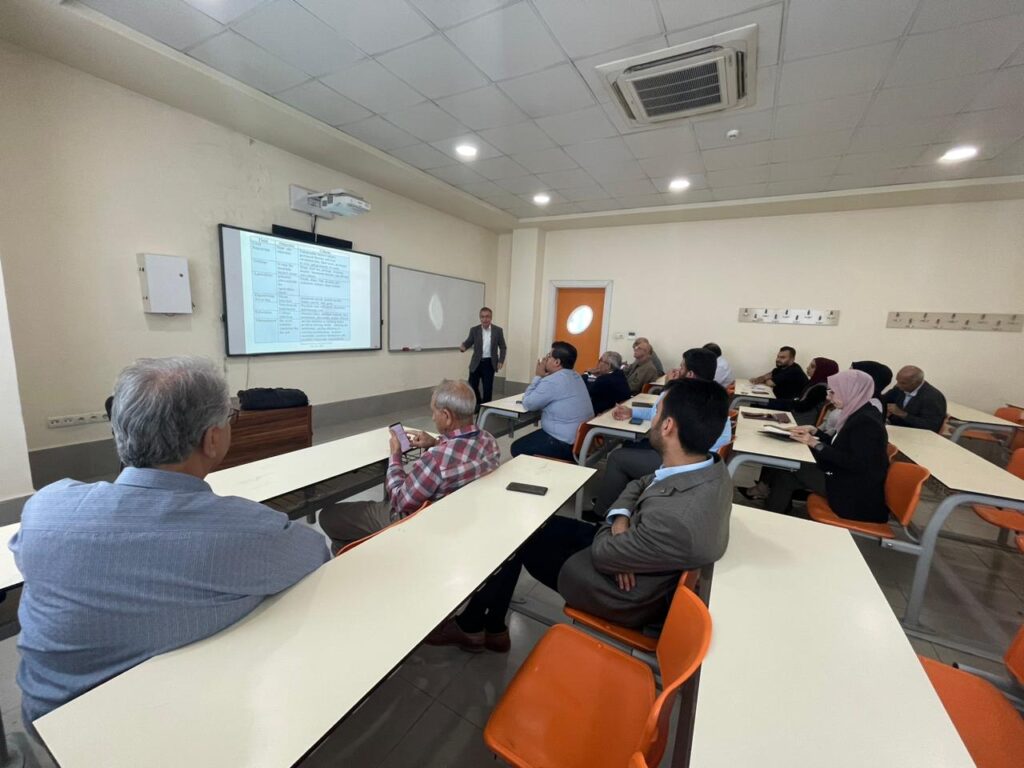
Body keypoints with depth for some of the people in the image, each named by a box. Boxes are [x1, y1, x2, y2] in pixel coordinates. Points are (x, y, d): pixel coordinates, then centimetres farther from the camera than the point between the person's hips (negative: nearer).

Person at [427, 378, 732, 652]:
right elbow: (639, 486, 3)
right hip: (629, 548, 8)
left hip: (622, 591, -8)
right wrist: (621, 519, -15)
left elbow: (602, 553, -23)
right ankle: (490, 625, 23)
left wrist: (613, 524, -3)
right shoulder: (709, 467, -11)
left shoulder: (674, 520, -39)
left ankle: (470, 626, 31)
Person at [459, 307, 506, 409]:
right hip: (476, 363, 1)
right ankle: (477, 404, 27)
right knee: (472, 385, 3)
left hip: (489, 363, -1)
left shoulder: (498, 330, -1)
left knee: (488, 388, 2)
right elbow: (468, 342, -3)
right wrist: (463, 346, -27)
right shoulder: (474, 330, 1)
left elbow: (503, 347, 4)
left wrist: (501, 361, -8)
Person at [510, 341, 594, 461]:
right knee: (531, 438, 27)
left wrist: (538, 376, -6)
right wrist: (542, 377, 6)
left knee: (517, 448, 6)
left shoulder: (552, 381, -21)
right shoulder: (575, 376, 10)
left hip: (565, 444, -10)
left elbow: (528, 404, -11)